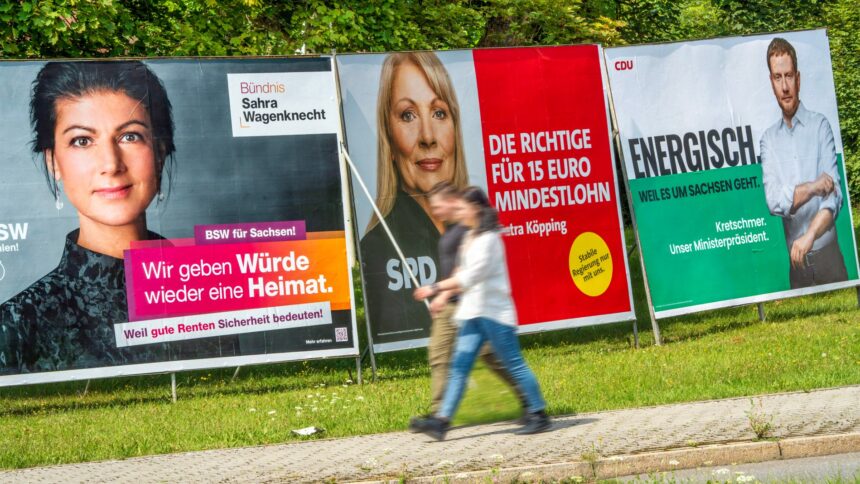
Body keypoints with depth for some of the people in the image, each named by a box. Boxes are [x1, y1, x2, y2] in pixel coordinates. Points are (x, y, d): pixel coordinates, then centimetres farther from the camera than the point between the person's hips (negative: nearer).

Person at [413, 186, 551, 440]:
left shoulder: (488, 238, -13)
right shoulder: (470, 237, 15)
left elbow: (471, 275, -20)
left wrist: (436, 288, -20)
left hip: (493, 312, -9)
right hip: (472, 313, 9)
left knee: (514, 364, -3)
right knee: (459, 366, 0)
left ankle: (539, 415, 7)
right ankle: (442, 421, -5)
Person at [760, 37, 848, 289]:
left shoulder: (820, 125, -1)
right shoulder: (768, 139, 5)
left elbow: (834, 195, -8)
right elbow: (773, 200, -9)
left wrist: (810, 236, -18)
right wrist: (811, 188, -20)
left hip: (827, 253, -2)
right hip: (796, 260, 2)